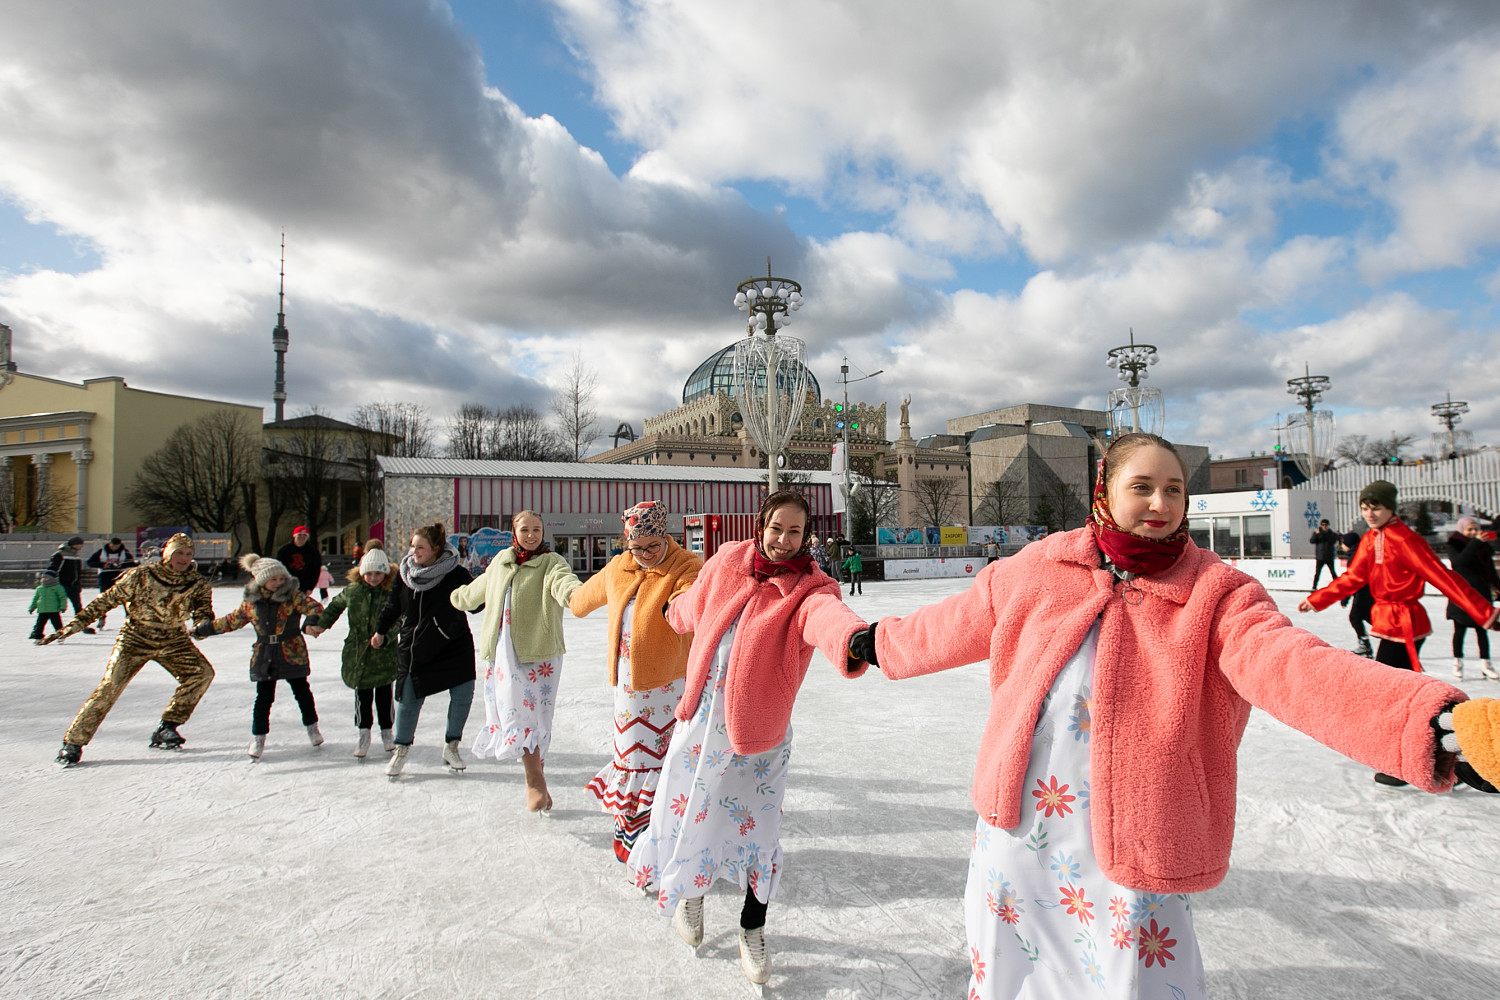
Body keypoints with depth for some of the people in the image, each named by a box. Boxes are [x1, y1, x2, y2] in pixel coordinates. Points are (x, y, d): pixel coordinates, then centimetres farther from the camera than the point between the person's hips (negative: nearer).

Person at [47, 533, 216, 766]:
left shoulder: (197, 584, -10)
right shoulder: (140, 577, -16)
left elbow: (203, 613, -16)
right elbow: (107, 600, -7)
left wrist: (203, 622, -40)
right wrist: (76, 624, -10)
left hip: (173, 641, 3)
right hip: (136, 638, -2)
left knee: (202, 672, -14)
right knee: (110, 687, -15)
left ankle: (166, 729, -1)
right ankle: (73, 742, 3)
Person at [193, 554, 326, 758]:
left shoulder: (293, 596, -10)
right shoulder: (251, 601, 0)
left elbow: (313, 606, -20)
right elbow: (232, 620, 15)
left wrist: (311, 621, -42)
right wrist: (204, 629, 19)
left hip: (292, 654, -2)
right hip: (264, 656, 2)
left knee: (302, 692, 12)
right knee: (263, 697, 3)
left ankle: (311, 726, 30)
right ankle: (258, 737, 17)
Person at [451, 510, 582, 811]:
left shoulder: (551, 562, -6)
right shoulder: (501, 562, 11)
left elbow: (562, 581, -31)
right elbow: (478, 589, 33)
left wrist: (577, 592, -54)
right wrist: (458, 596, 51)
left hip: (538, 653, -5)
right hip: (503, 652, 5)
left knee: (531, 716, -3)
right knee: (515, 714, 2)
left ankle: (535, 782, 13)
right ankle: (536, 782, 14)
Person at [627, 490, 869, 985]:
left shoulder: (808, 589, -16)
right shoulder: (727, 561, -5)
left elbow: (826, 616, -41)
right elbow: (693, 608, 17)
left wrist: (857, 638, -64)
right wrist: (673, 611, 38)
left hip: (758, 729, -3)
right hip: (701, 718, 3)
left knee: (756, 828, 6)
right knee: (686, 812, 13)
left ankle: (752, 932, 34)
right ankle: (689, 892, 48)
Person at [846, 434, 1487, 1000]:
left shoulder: (1217, 594, -10)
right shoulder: (1038, 569, -2)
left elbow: (1295, 667, -27)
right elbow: (958, 625, 12)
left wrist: (1427, 717, -45)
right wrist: (879, 643, 24)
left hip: (1132, 841, -2)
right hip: (1018, 820, 3)